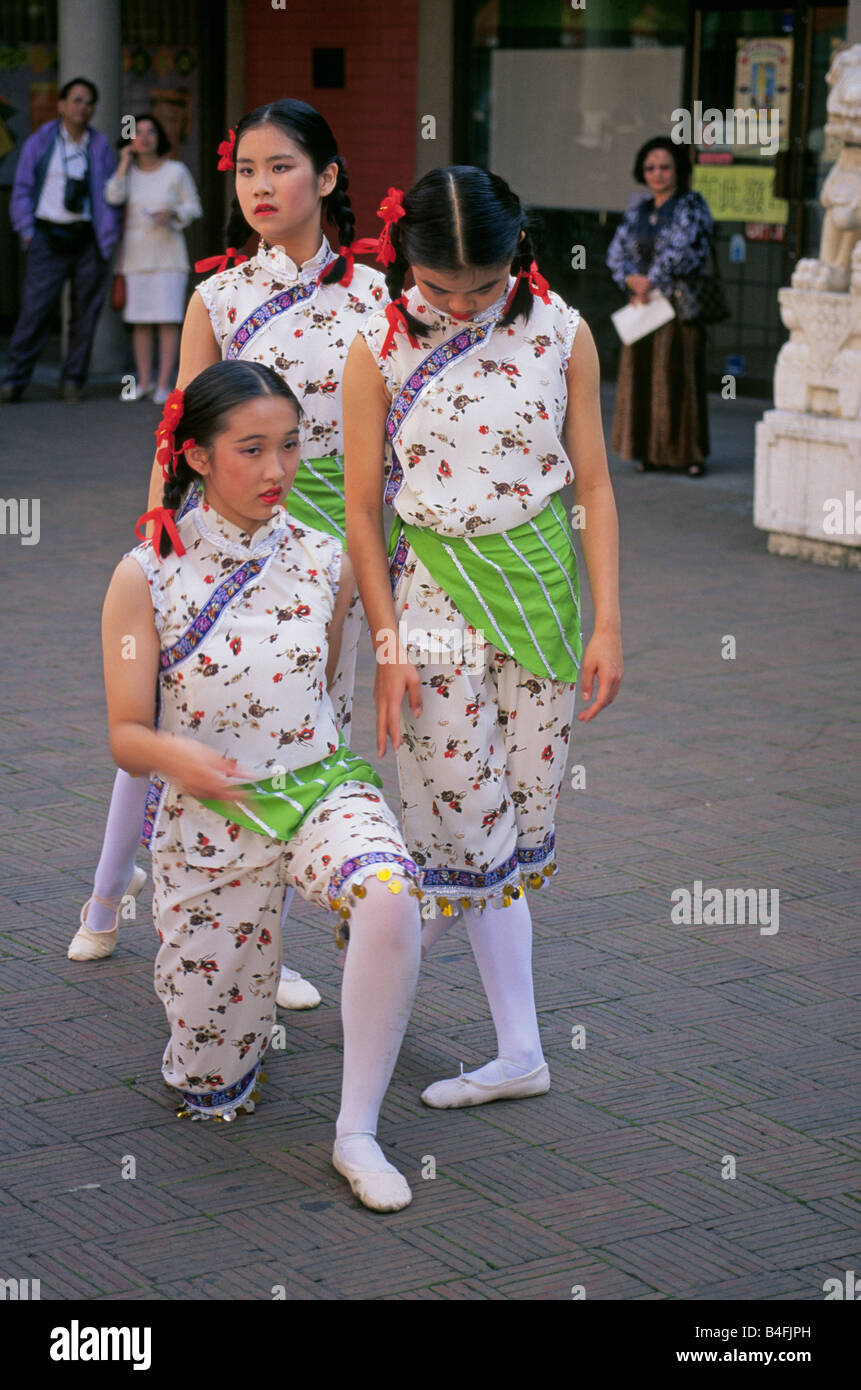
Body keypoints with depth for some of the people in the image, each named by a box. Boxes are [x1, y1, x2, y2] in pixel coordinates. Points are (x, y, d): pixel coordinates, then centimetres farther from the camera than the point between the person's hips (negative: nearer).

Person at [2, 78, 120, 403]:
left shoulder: (100, 147, 9)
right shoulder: (40, 142, 6)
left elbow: (109, 194, 11)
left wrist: (107, 240, 2)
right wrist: (27, 232, -2)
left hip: (87, 239, 2)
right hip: (49, 238, -2)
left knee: (85, 313, 2)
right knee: (35, 309, -10)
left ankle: (72, 381, 11)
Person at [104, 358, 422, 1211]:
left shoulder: (323, 564, -2)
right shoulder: (144, 577, -11)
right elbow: (126, 735, -11)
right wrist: (177, 756, -31)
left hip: (319, 787, 1)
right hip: (206, 819, -1)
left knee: (390, 898, -36)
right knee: (210, 1090, 6)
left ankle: (357, 1135, -20)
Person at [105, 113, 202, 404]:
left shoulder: (176, 171, -3)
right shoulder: (127, 172, 3)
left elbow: (193, 208, 1)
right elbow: (114, 198, -14)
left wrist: (171, 213, -19)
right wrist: (125, 161, -9)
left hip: (168, 254, -3)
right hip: (136, 255, 3)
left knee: (169, 319, -7)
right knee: (140, 320, 4)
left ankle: (164, 385, -6)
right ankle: (143, 383, 11)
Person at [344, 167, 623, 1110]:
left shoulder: (560, 334, -2)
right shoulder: (380, 350, -6)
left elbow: (593, 485, 2)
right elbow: (362, 510, -3)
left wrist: (606, 623, -2)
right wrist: (387, 643, -7)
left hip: (541, 588, 2)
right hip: (435, 598, -2)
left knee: (514, 818, 7)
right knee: (474, 828, -3)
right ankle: (519, 1052, 5)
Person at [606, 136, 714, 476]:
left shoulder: (692, 205, -3)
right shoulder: (638, 211, 14)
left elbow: (680, 250, -15)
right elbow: (616, 252, 9)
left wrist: (651, 282, -14)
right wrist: (633, 279, -9)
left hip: (680, 305, -5)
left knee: (680, 378, -4)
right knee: (642, 376, 3)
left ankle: (689, 454, 2)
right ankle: (651, 451, 10)